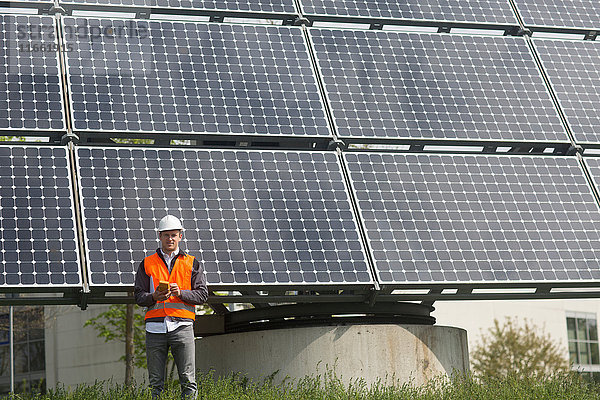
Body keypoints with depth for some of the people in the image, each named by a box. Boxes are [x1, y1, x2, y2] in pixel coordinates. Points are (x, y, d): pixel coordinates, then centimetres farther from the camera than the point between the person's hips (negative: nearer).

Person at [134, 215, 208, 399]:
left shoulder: (191, 263, 13)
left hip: (182, 325, -1)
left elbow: (202, 294, 6)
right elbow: (139, 295, 9)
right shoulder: (147, 264, 14)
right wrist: (153, 297, -12)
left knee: (188, 380, -6)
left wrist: (180, 293, -11)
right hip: (155, 327, 1)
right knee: (155, 382, 2)